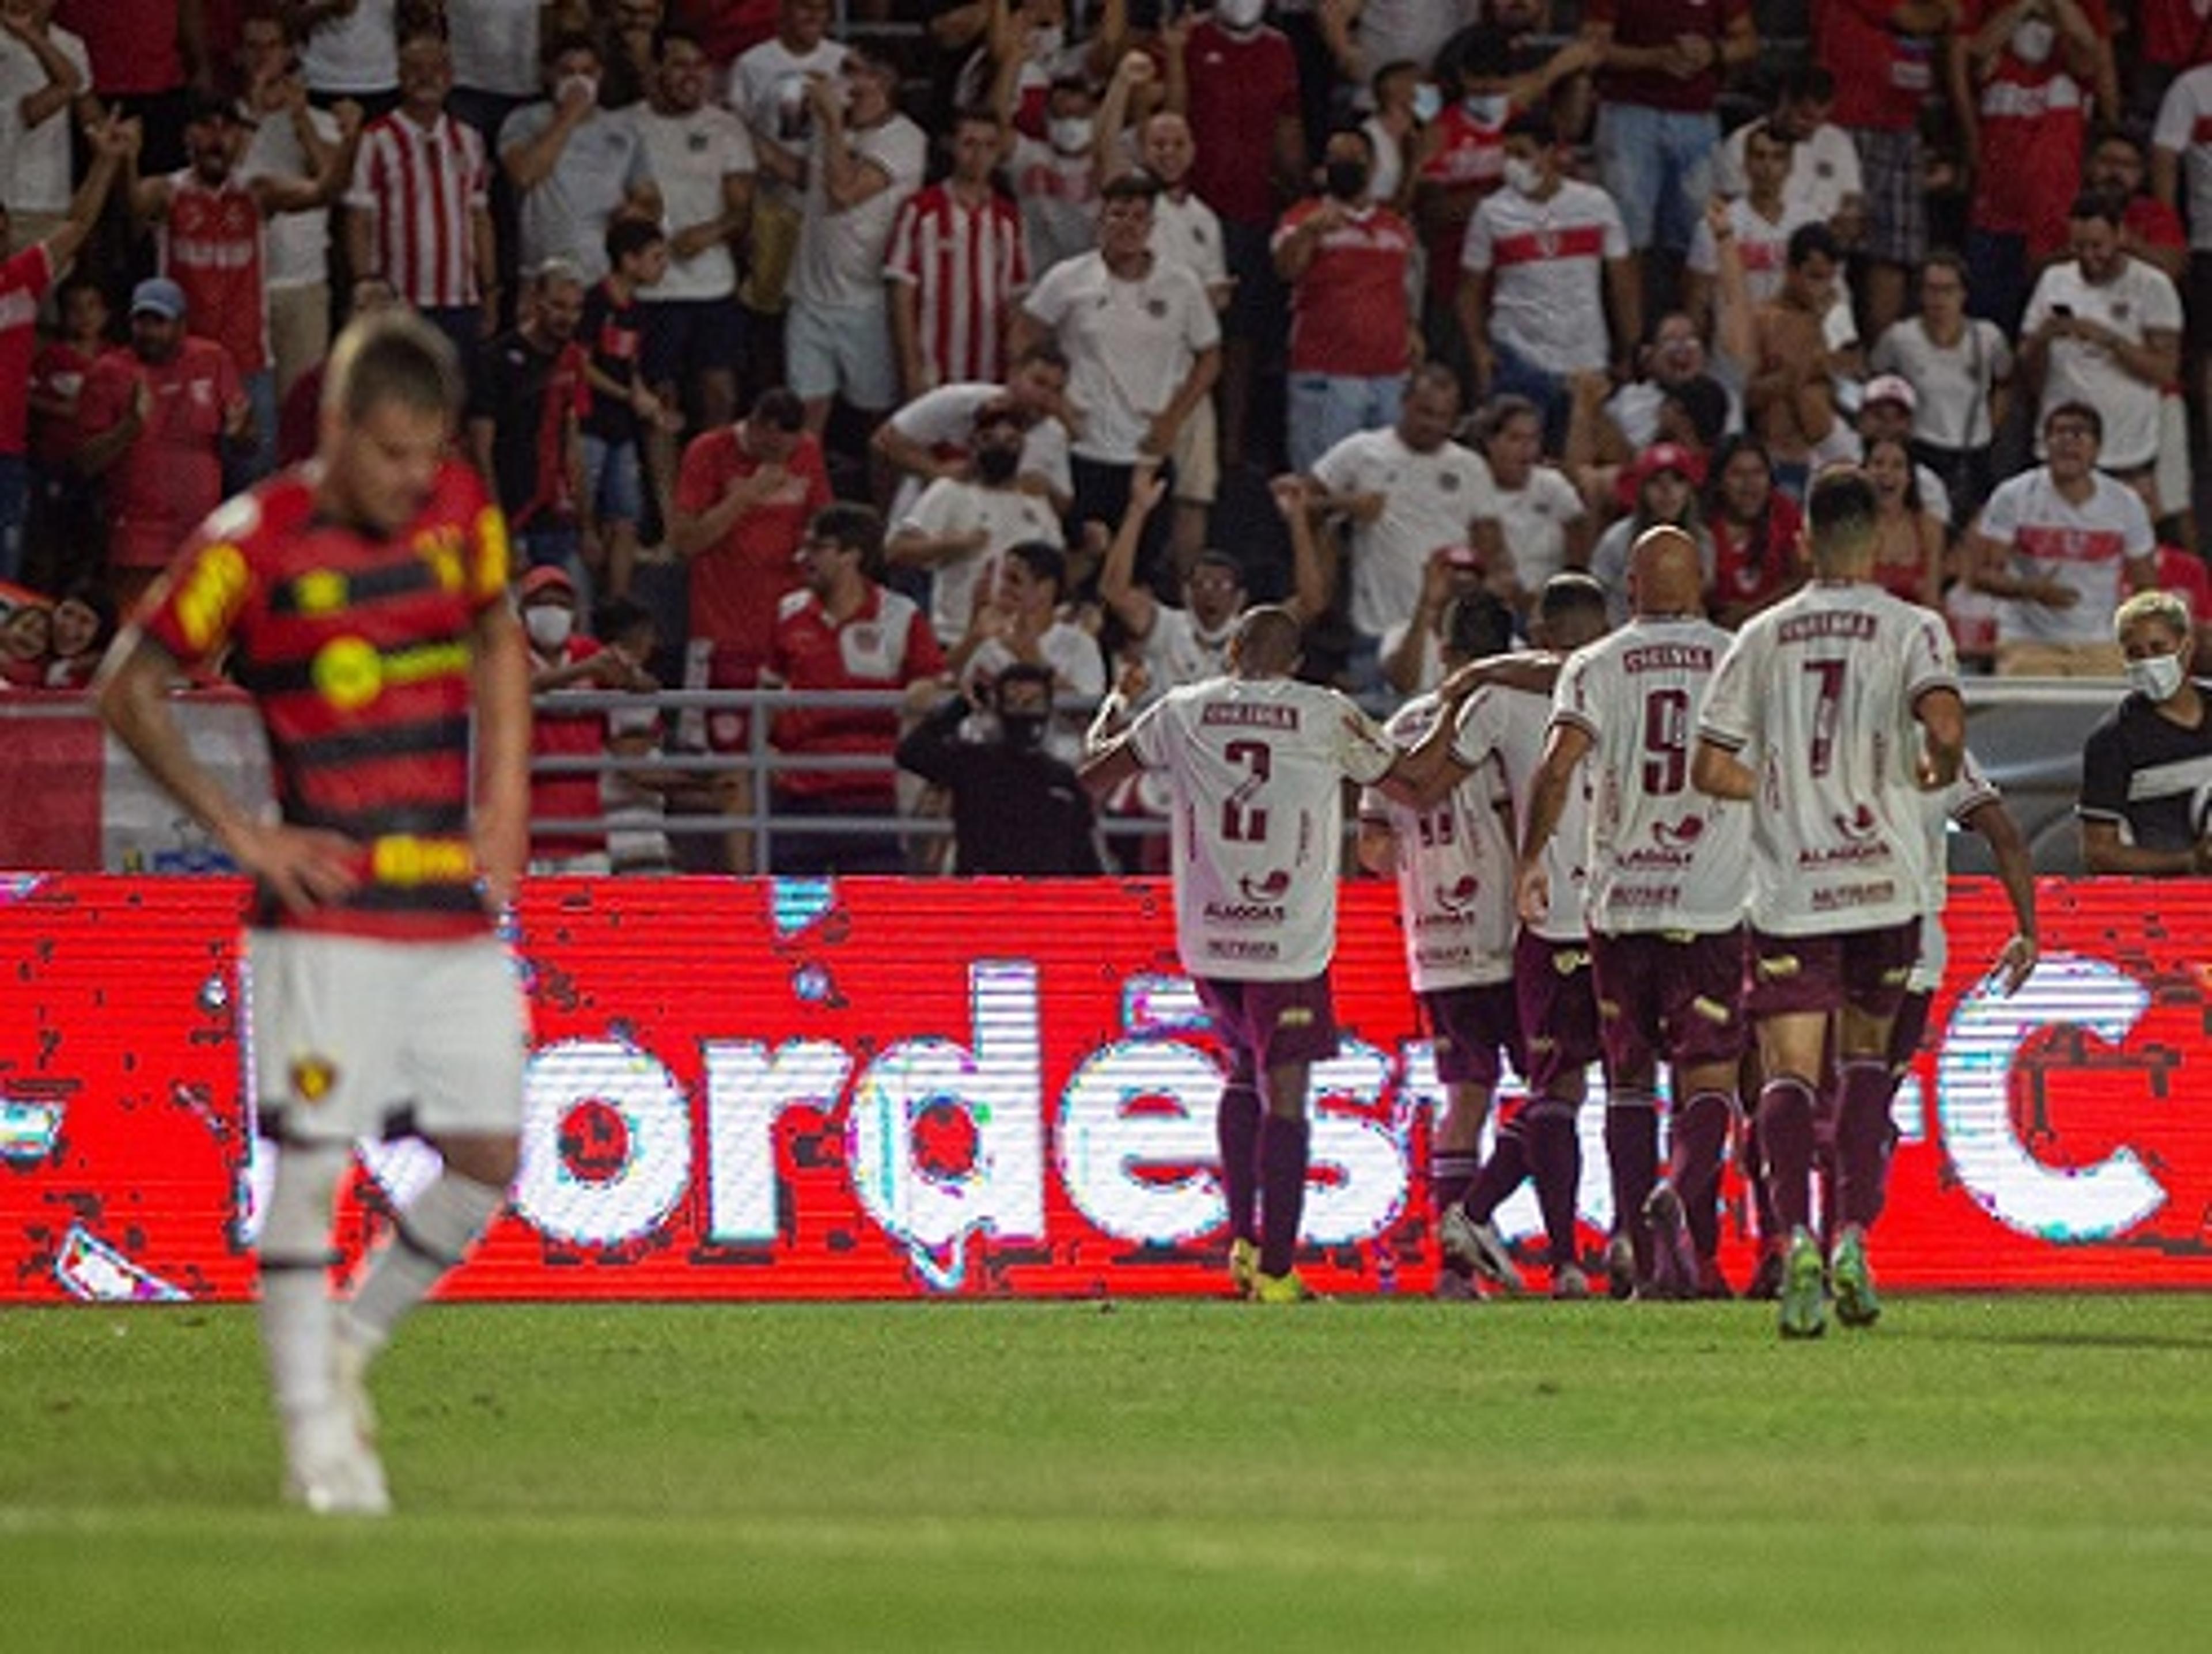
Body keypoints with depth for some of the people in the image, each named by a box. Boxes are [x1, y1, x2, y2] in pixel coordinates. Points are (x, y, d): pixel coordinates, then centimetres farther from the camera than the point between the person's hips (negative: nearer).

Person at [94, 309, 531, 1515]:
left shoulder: (461, 511, 6)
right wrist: (242, 833, -6)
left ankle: (349, 1341, 23)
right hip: (330, 909, -5)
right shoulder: (253, 544, -9)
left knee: (488, 1159, 2)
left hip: (458, 906, 5)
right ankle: (318, 1434, -3)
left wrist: (504, 807, 12)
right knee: (312, 1161, -8)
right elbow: (128, 690, -1)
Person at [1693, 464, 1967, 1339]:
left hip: (1788, 885, 0)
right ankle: (1854, 1234, 5)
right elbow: (1945, 725, -18)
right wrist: (1937, 771, 5)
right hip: (1882, 879, 0)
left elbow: (1710, 769, 4)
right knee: (1866, 1054, 18)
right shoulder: (1911, 628, -1)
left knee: (1790, 1070, -2)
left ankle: (1796, 1232, -25)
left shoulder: (1762, 637, 6)